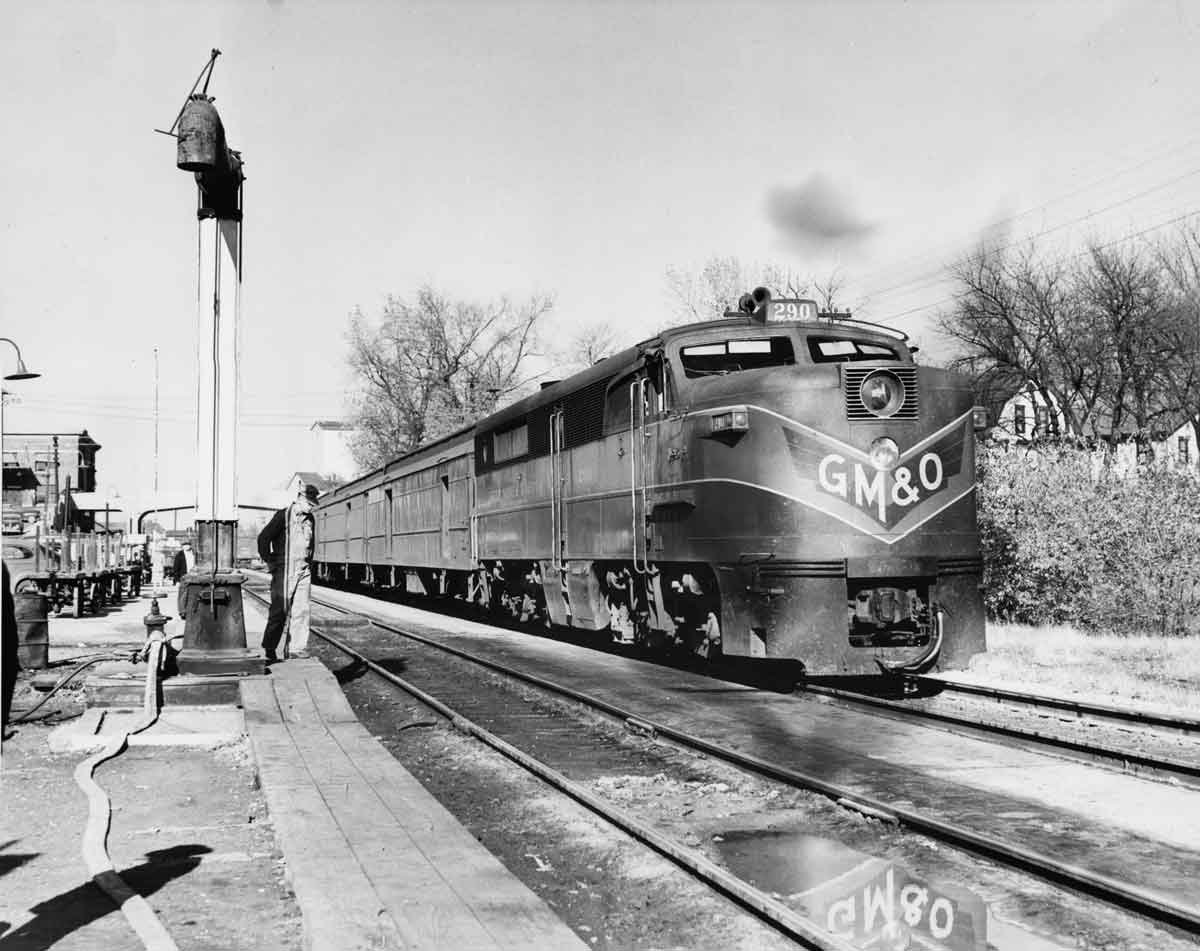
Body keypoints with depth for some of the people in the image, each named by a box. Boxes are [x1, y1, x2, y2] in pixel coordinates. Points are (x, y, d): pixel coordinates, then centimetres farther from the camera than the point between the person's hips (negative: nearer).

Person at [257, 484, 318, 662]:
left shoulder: (309, 519, 12)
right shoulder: (283, 515, -8)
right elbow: (263, 538, -9)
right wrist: (270, 562, -6)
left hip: (303, 573, 5)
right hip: (284, 571, -5)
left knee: (302, 610, -3)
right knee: (280, 610, -1)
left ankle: (297, 649, -1)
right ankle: (269, 649, 12)